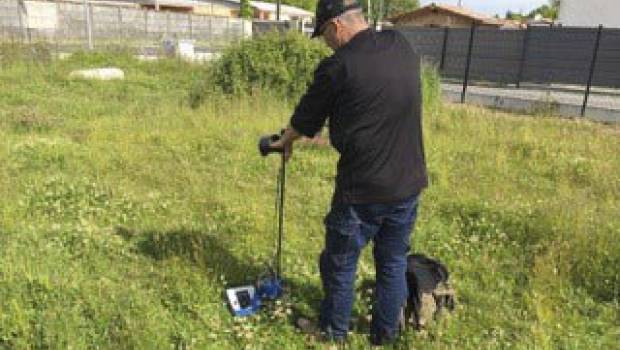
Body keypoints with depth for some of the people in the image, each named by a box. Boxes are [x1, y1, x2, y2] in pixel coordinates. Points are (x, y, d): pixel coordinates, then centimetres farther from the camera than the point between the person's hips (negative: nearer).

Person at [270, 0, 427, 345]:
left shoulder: (338, 65, -14)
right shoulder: (404, 46, 4)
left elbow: (306, 117, 0)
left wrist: (285, 141, 22)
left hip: (362, 190, -6)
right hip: (409, 183, 6)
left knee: (341, 264, 15)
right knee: (394, 262, 19)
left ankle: (334, 332, 34)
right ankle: (386, 334, 35)